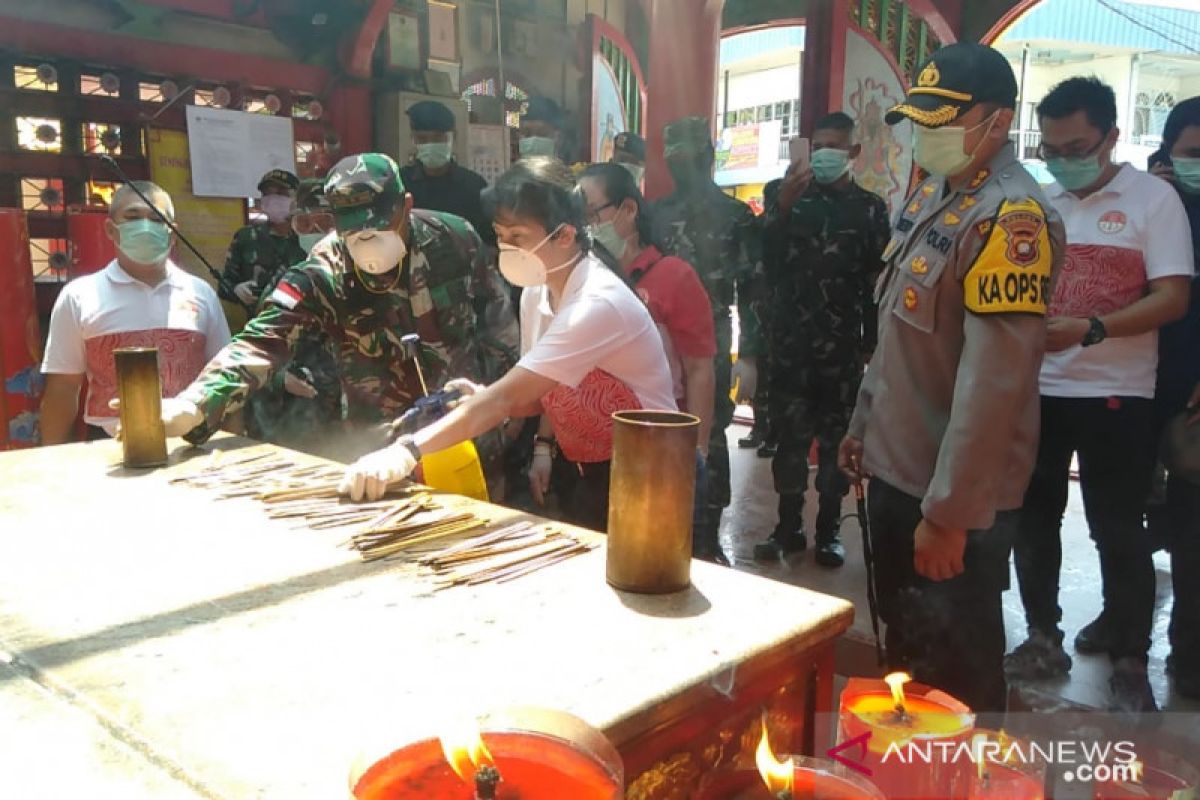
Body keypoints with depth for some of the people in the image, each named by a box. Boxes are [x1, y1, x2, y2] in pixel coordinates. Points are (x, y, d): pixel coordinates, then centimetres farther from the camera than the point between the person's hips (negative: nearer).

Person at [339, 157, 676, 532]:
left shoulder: (598, 304, -26)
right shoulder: (535, 294, 0)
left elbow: (505, 397, -32)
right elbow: (537, 396, 7)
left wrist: (408, 451, -37)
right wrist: (479, 399, -13)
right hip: (589, 475, 7)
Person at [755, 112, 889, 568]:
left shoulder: (870, 209, 6)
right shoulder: (790, 199, 11)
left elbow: (879, 282, 2)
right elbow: (763, 258, -3)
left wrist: (873, 344, -4)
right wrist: (782, 206, -15)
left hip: (844, 347, -1)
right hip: (791, 343, 1)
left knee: (836, 441, 4)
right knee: (789, 438, 2)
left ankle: (829, 530, 15)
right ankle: (788, 527, 12)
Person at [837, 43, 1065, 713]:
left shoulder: (1012, 215, -21)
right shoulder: (933, 195, 9)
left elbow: (994, 376, -26)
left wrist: (947, 511, -25)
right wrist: (864, 424, 18)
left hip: (957, 493, -9)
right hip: (897, 469, 9)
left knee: (958, 664, 9)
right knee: (905, 640, 25)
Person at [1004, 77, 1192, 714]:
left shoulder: (1153, 199, -4)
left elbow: (1173, 299, -11)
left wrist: (1088, 330, -25)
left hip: (1115, 395, -4)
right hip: (1034, 389, 4)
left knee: (1117, 530, 4)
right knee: (1033, 517, 11)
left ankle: (1129, 661, 19)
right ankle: (1043, 637, 28)